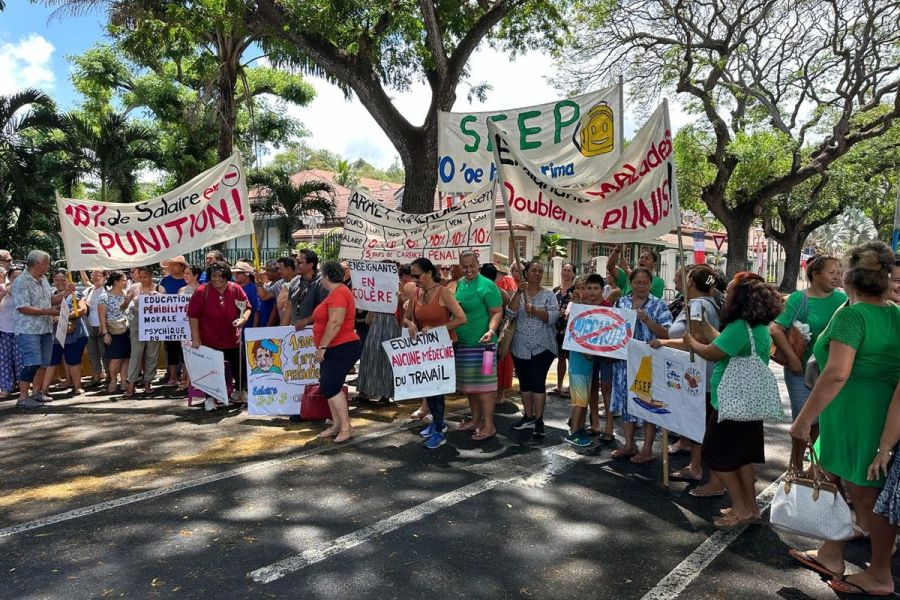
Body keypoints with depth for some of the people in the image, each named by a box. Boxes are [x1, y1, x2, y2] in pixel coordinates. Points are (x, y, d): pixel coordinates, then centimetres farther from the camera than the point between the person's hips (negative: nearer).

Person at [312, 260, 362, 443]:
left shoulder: (338, 293, -17)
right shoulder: (336, 292, 17)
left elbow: (335, 323, -26)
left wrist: (322, 346, -22)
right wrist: (323, 347, 22)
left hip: (342, 348, -11)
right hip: (335, 349, 11)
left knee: (330, 387, -12)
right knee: (328, 388, 11)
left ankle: (346, 426, -5)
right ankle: (337, 425, 17)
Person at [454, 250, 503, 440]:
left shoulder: (487, 286, -11)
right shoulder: (459, 283, 9)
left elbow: (497, 312, -13)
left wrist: (491, 330, -29)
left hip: (481, 343, -7)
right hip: (462, 342, 7)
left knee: (483, 383, -4)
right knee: (469, 383, 14)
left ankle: (489, 425, 4)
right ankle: (476, 419, 27)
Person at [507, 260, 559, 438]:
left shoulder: (548, 294, 1)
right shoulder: (518, 294, 6)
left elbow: (553, 317, -11)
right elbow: (510, 314, -9)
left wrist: (534, 310, -24)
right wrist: (518, 294, -18)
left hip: (542, 347, -3)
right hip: (520, 347, 3)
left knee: (538, 382, -6)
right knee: (524, 382, 10)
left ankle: (539, 419, 3)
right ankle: (528, 416, 23)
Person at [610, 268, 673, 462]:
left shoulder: (658, 305, -2)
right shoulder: (620, 303, 9)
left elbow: (666, 334, -9)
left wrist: (647, 320, -20)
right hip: (624, 361, 4)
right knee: (626, 399, 10)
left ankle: (647, 449, 13)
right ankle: (629, 445, 23)